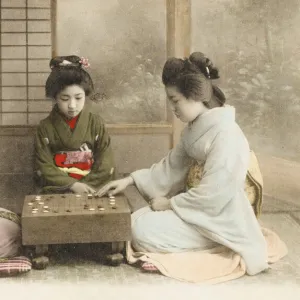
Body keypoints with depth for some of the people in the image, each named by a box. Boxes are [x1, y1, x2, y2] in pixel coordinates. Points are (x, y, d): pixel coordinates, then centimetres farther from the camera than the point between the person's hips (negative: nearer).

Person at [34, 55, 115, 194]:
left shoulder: (96, 123, 1)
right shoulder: (45, 127, 1)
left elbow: (106, 166, -2)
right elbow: (44, 168, -3)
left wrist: (84, 187, -12)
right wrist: (73, 185, -15)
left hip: (90, 191, 0)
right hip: (56, 192, 0)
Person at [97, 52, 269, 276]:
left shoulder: (225, 135, -25)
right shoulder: (196, 129, 5)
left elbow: (212, 195, -26)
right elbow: (171, 167, 12)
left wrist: (170, 203, -15)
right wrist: (130, 180, 2)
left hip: (216, 219, -9)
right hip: (197, 208, 9)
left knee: (144, 232, -15)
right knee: (136, 221, 4)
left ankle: (214, 245, -1)